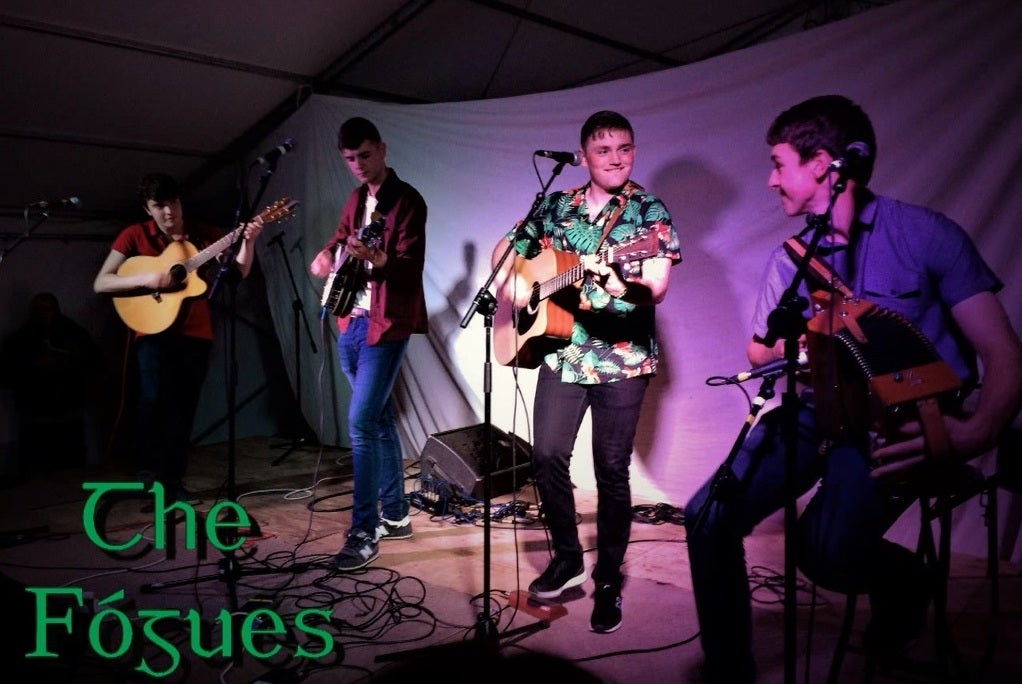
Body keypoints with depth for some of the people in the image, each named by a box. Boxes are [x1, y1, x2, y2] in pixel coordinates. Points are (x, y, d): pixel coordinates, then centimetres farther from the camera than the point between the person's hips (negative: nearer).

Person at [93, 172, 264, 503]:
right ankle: (148, 475, -4)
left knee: (184, 409, 6)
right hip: (154, 331, -2)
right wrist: (146, 278, -21)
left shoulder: (203, 233, 4)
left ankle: (173, 480, 17)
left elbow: (239, 271, 0)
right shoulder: (135, 235, -3)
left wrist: (248, 241, -18)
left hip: (196, 334, 3)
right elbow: (100, 284, -6)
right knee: (154, 399, -20)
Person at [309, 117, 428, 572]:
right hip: (352, 321, 8)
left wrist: (377, 259, -38)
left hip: (386, 324, -8)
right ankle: (395, 515, 24)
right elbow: (340, 237, 31)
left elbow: (412, 267, -19)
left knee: (361, 422, -13)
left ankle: (364, 532, -5)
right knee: (380, 418, 13)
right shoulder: (356, 199, 14)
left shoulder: (407, 200, -9)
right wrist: (327, 254, 8)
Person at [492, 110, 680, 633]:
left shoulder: (649, 212, -3)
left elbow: (657, 289, -15)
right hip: (561, 351, 4)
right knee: (547, 454, 3)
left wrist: (621, 281, -36)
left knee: (612, 468, 1)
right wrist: (510, 281, -2)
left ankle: (608, 580, 18)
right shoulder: (556, 207, 8)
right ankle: (566, 558, 25)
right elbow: (505, 249, 19)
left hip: (623, 359, -3)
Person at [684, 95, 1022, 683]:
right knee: (710, 515, -15)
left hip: (899, 423, -4)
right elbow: (759, 352, 19)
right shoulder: (791, 258, 10)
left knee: (826, 548, -29)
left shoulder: (925, 234, -5)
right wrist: (789, 347, -6)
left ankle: (904, 580, 10)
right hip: (816, 411, 5)